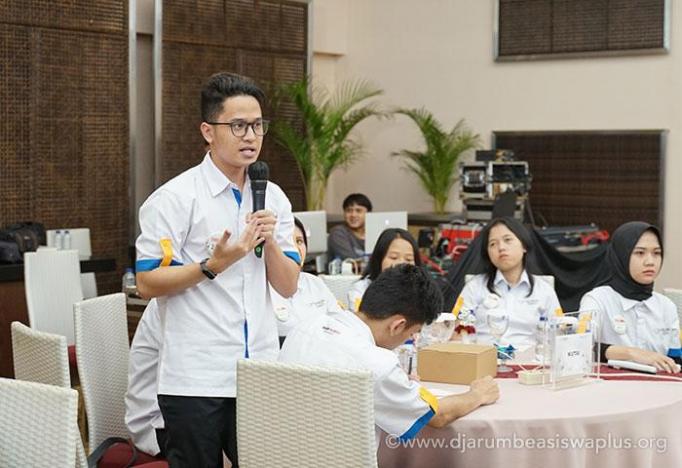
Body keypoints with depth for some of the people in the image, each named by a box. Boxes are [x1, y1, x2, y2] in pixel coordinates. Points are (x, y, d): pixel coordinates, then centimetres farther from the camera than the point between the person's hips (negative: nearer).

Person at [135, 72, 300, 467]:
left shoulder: (274, 198, 10)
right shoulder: (175, 198, -7)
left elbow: (288, 287, 9)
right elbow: (148, 284, -11)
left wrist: (270, 243, -8)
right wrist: (213, 265, -21)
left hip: (261, 374, 5)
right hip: (196, 378, -5)